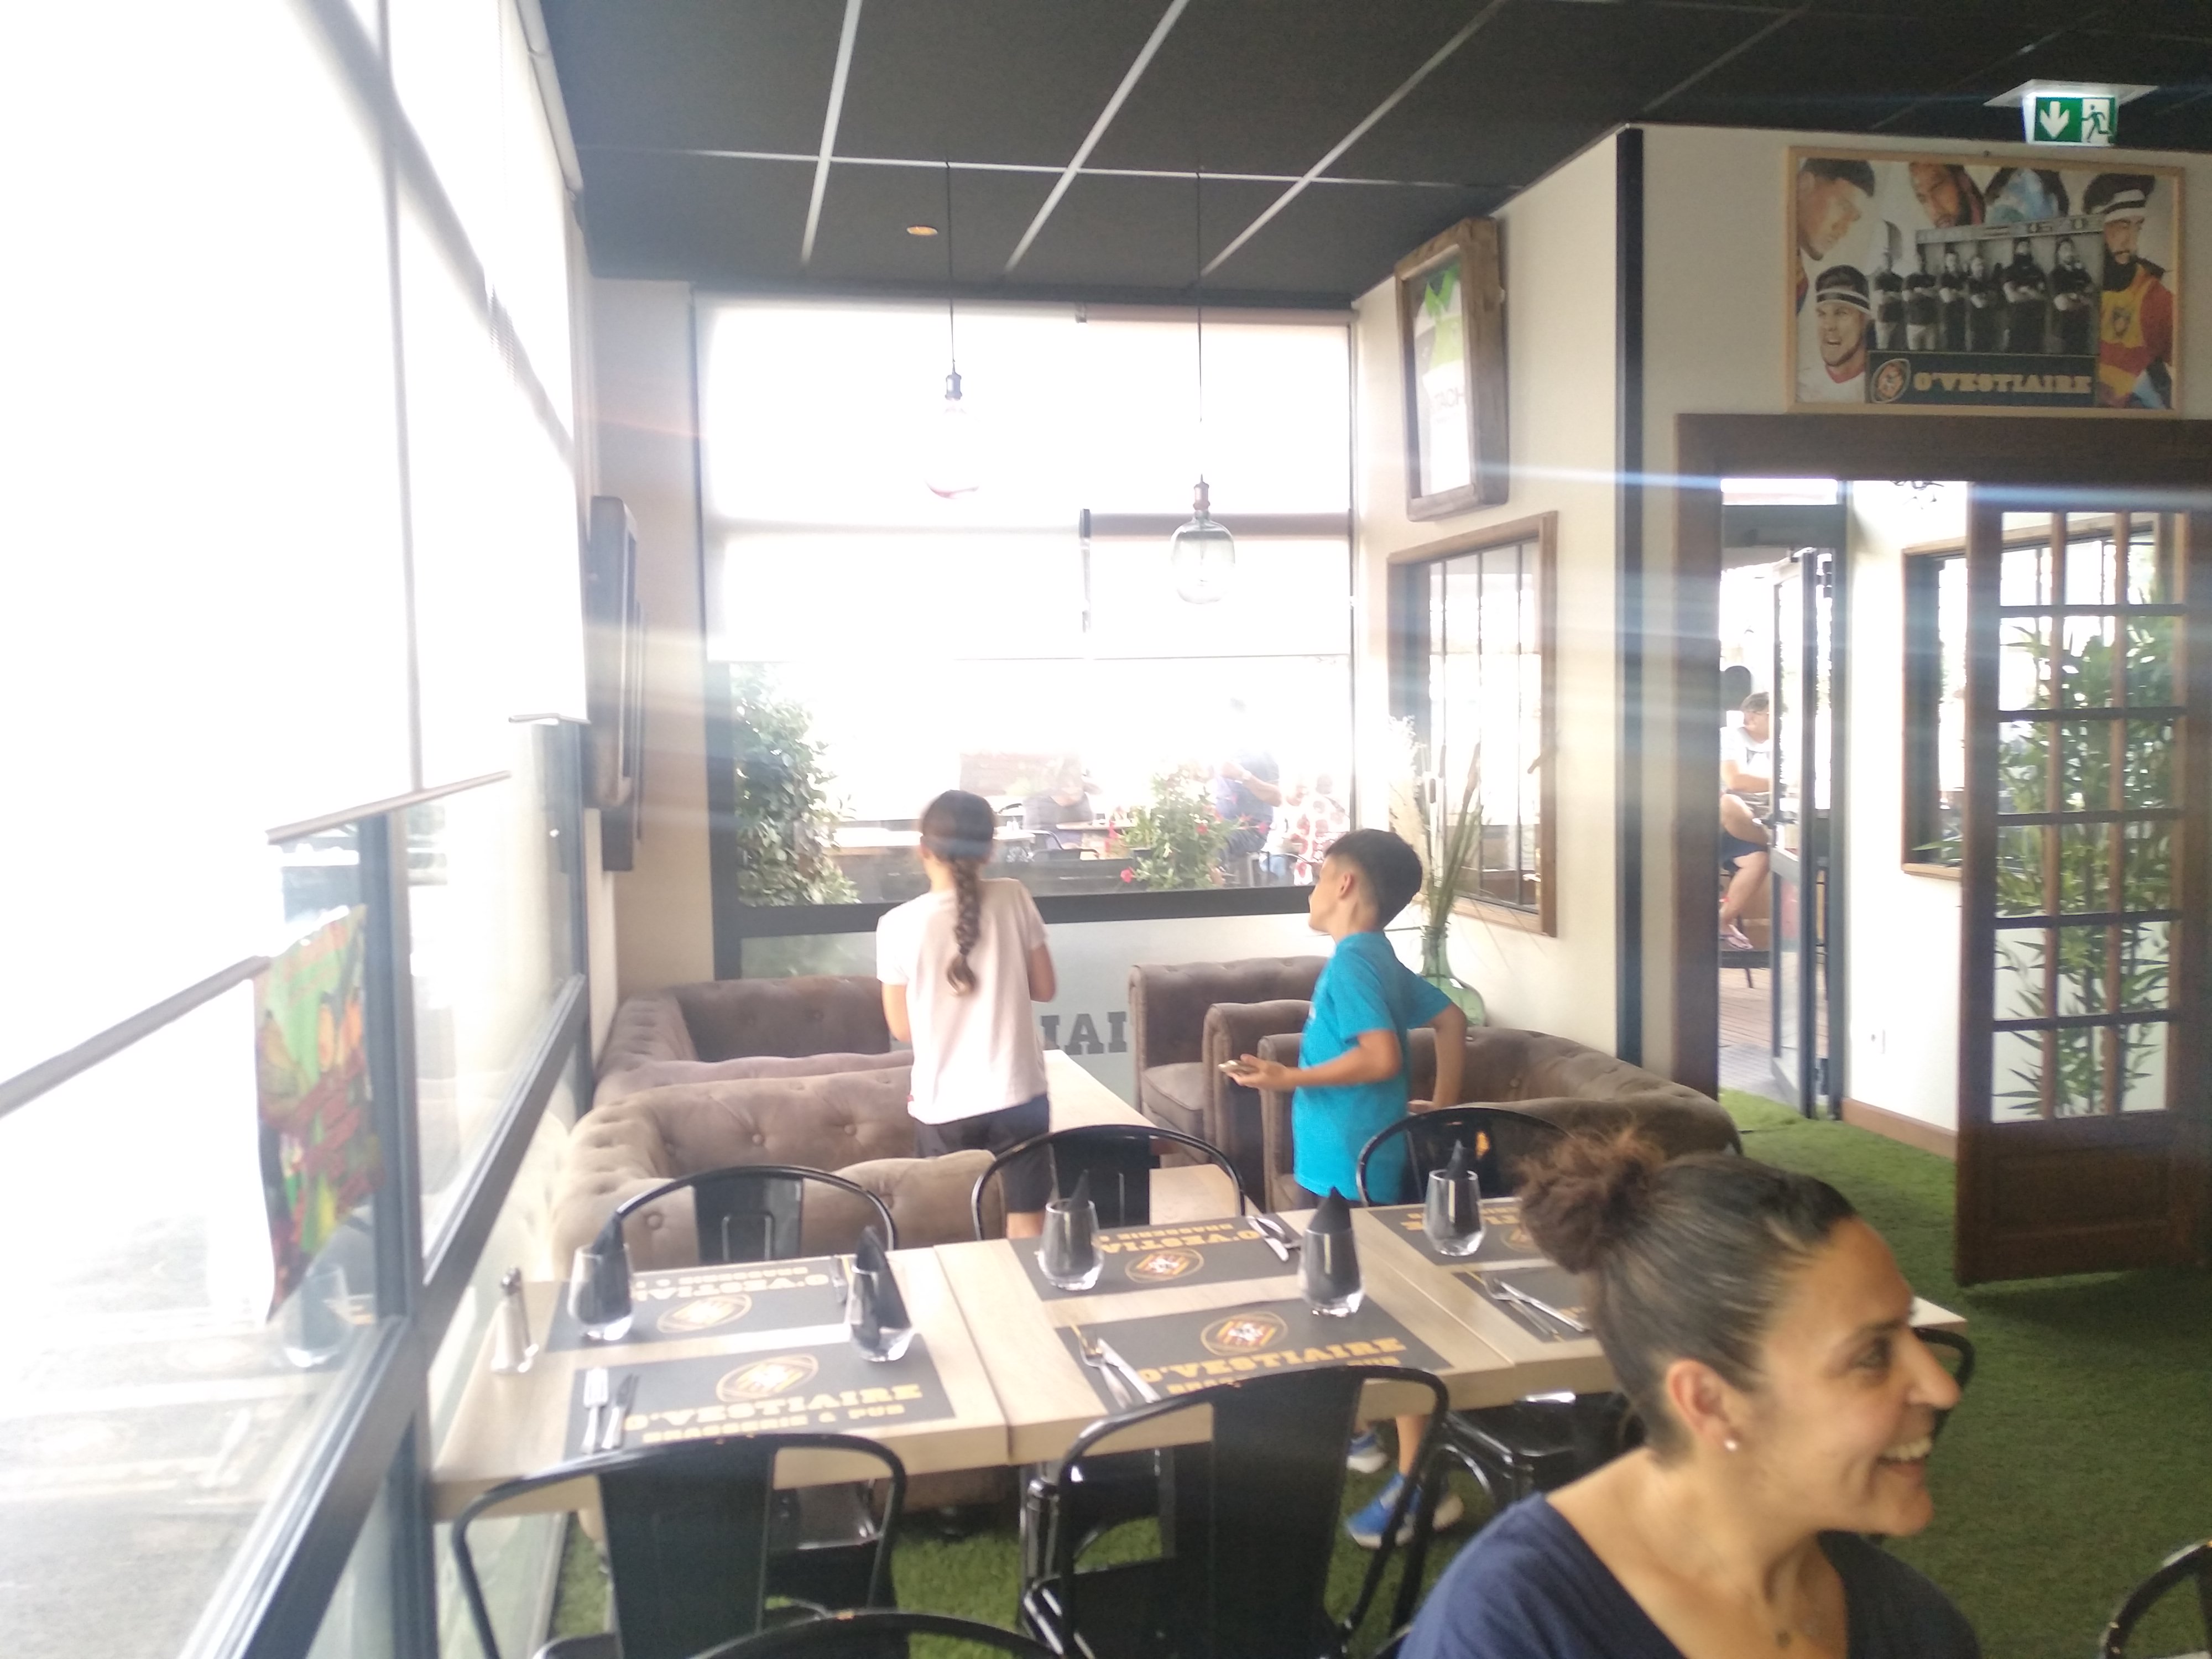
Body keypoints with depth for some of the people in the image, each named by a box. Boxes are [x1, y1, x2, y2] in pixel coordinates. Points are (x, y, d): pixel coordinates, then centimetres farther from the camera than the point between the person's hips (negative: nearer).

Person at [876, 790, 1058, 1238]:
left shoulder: (898, 925, -9)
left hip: (943, 1105, 0)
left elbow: (902, 1028, -1)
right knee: (1027, 1229, 10)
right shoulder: (1014, 899, -6)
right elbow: (1045, 989, 3)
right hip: (1017, 1094, 0)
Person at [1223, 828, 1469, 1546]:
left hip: (1353, 1164, -10)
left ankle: (1421, 1483, 0)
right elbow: (1452, 1021, 17)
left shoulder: (1350, 962, -17)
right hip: (1358, 1158, 10)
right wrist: (1442, 1104, 17)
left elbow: (1382, 1057, -27)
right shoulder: (1383, 960, 12)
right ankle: (1355, 1432, 36)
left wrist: (1290, 1077, -25)